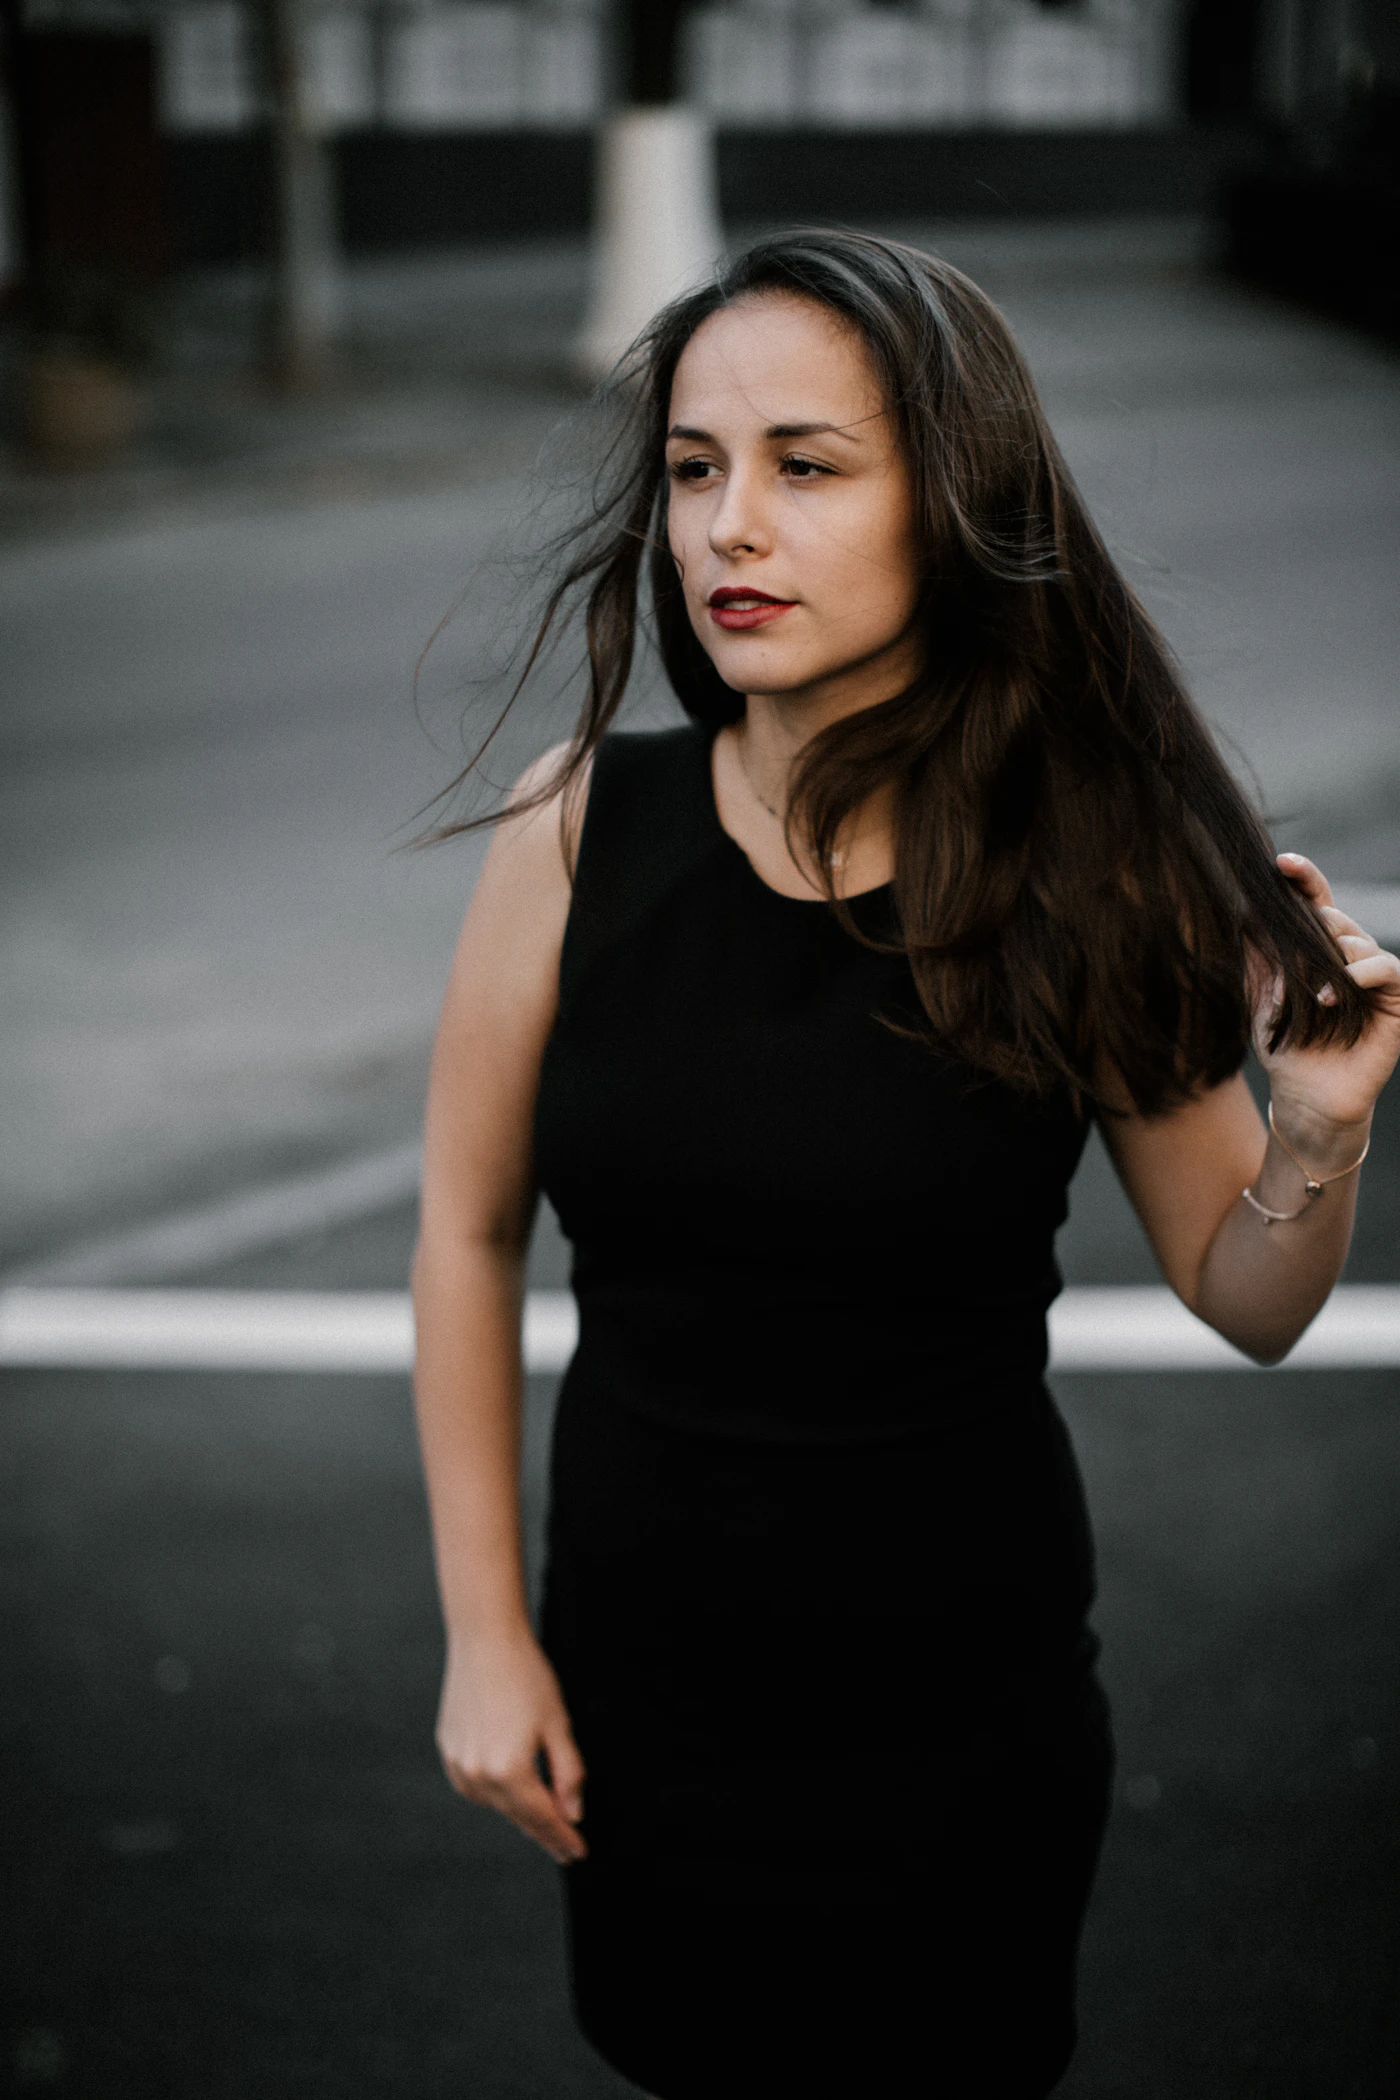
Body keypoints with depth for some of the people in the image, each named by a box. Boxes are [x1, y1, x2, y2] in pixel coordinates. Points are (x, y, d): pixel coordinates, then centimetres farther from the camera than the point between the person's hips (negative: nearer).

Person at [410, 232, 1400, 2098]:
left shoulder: (1084, 875, -14)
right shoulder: (582, 830, -12)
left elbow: (1247, 1304, -2)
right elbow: (470, 1231, -1)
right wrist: (484, 1629, 0)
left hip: (962, 1690, -1)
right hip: (640, 1665, 2)